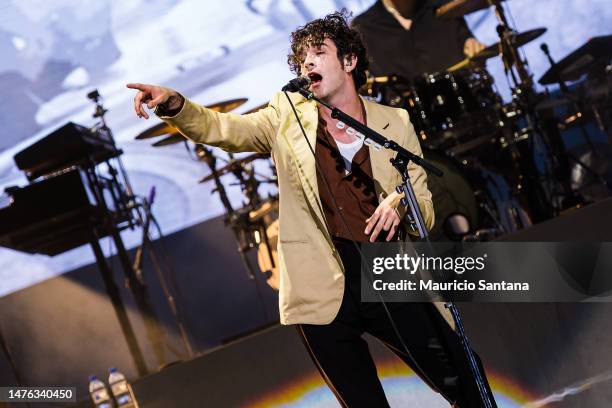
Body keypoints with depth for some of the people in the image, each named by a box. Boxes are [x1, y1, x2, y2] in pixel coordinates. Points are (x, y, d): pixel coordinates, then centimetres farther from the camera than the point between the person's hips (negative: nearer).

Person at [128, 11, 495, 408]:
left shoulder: (395, 123, 5)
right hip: (325, 291, -1)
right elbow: (218, 128, -3)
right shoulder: (288, 116, 6)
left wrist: (400, 202, -17)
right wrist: (173, 103, -23)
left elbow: (425, 207, 6)